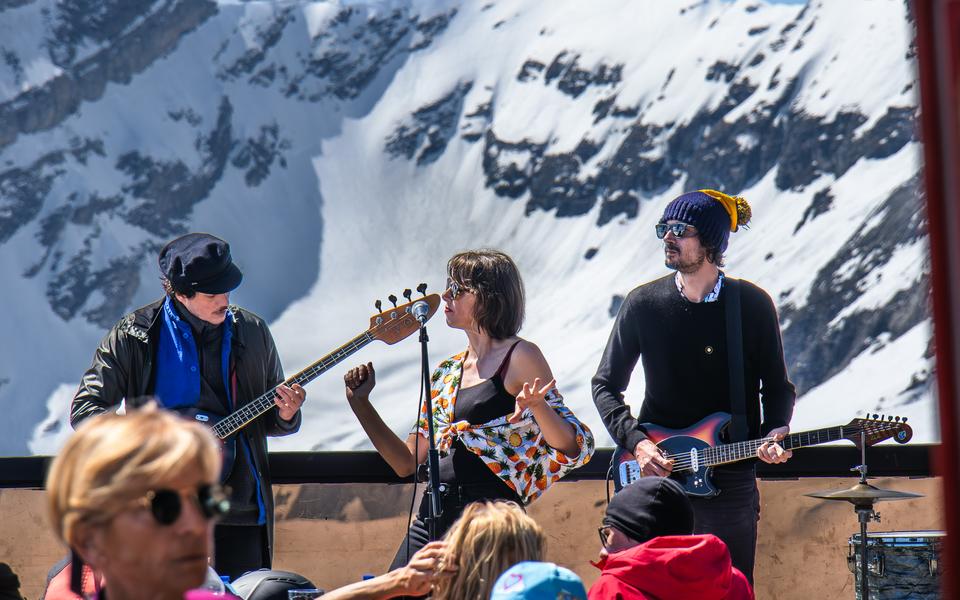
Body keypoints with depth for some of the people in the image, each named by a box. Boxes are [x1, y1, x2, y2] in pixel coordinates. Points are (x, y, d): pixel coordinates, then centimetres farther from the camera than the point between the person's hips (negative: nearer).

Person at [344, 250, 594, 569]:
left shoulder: (519, 357, -2)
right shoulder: (447, 372, 18)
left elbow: (575, 449, -9)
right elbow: (406, 463, 19)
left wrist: (537, 407, -27)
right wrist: (361, 404, 11)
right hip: (434, 515, 6)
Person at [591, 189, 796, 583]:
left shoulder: (753, 305, -1)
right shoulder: (643, 304, 0)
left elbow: (776, 386, 6)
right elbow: (605, 385, 5)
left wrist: (774, 433, -14)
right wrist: (636, 443, -9)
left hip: (731, 481, 0)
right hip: (656, 476, 0)